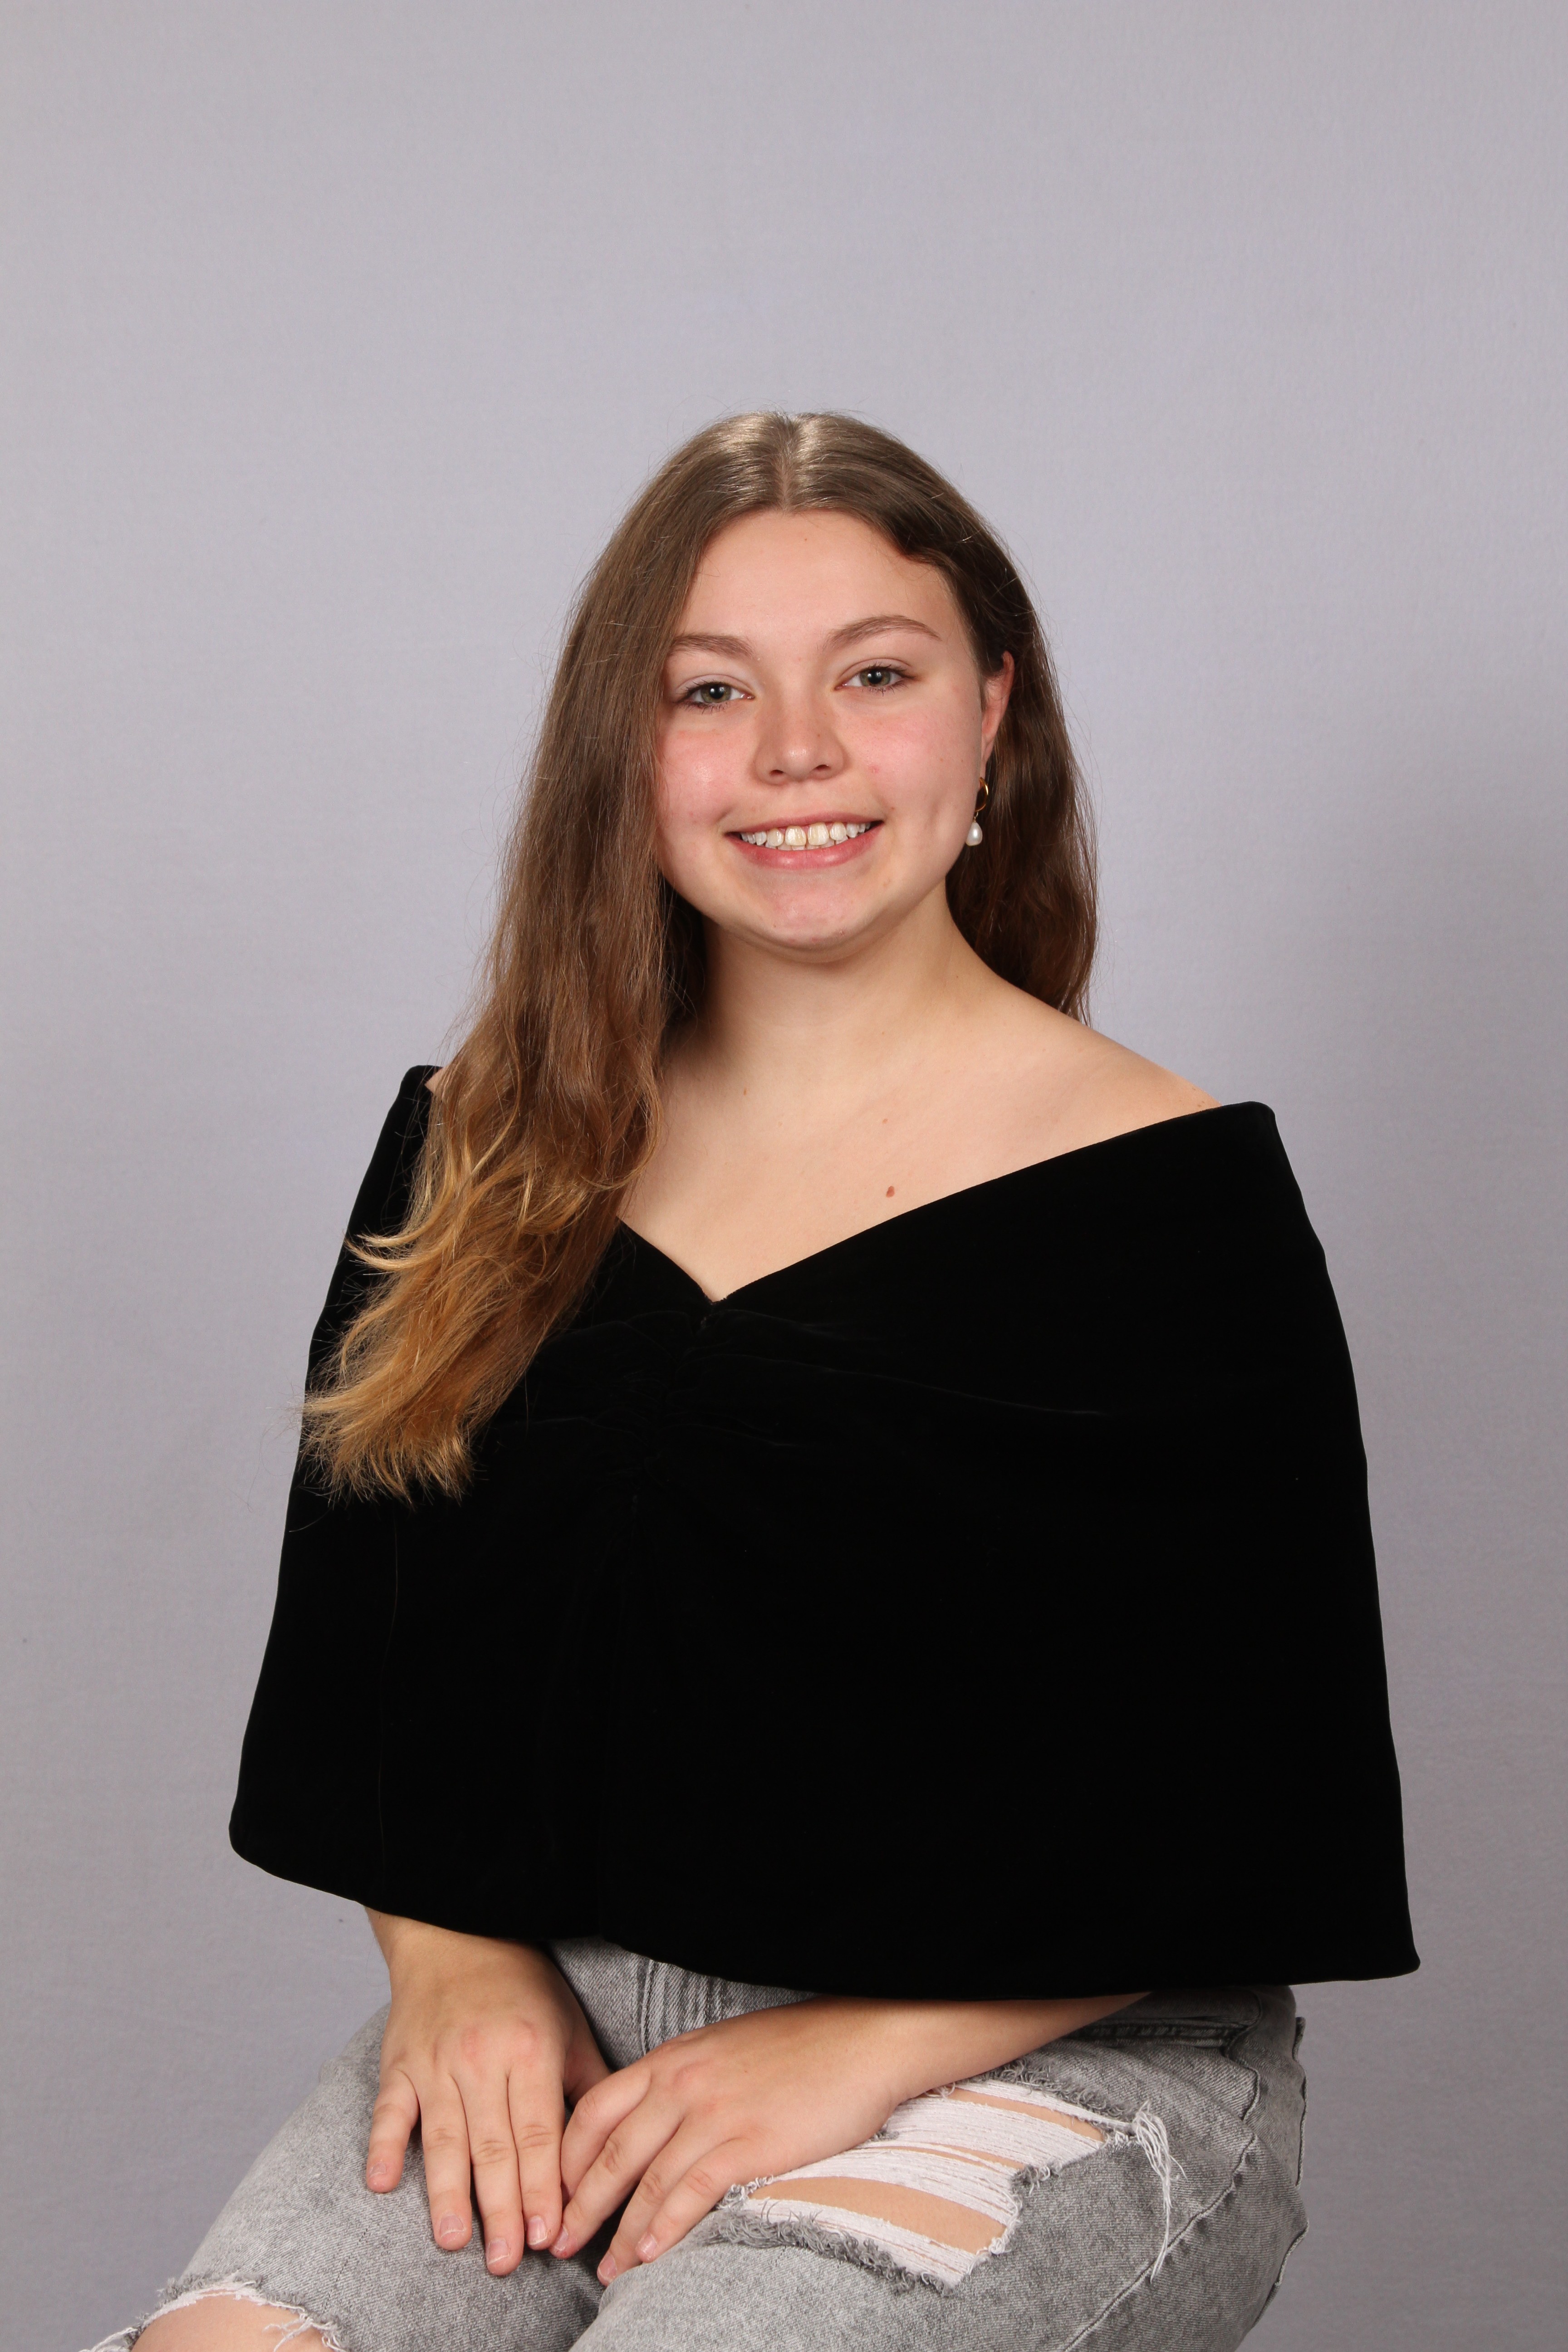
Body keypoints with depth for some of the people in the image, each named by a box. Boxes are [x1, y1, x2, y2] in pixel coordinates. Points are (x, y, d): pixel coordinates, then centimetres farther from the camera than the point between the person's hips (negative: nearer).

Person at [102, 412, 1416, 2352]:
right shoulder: (487, 1155, 9)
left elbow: (1244, 1802, -6)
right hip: (550, 2030, 4)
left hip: (1042, 2057, -3)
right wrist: (452, 1959, -4)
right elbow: (371, 1649, 13)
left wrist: (868, 2046, -14)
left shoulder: (1170, 1191, -4)